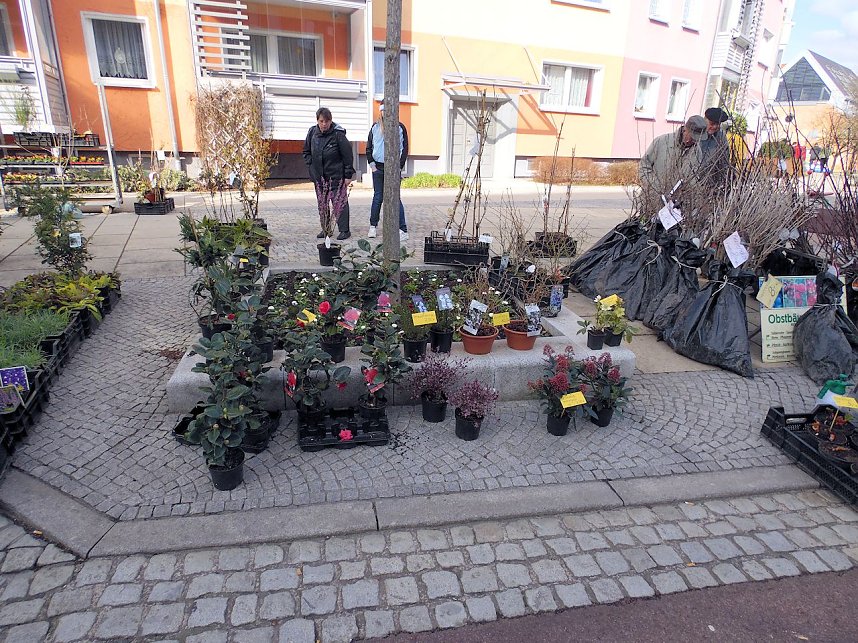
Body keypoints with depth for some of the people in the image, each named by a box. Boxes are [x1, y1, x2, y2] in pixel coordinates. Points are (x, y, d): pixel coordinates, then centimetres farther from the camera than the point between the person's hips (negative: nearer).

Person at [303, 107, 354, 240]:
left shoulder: (338, 134, -12)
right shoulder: (312, 132, 3)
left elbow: (348, 155, -9)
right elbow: (306, 151, 19)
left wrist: (348, 175, -9)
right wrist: (310, 164, 6)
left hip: (336, 175, -5)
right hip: (318, 175, 6)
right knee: (322, 203, 11)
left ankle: (344, 230, 4)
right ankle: (325, 229, 21)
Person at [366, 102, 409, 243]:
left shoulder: (400, 128, 1)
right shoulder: (375, 127, 9)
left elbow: (404, 149, 2)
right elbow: (369, 147, 14)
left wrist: (399, 167, -6)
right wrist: (372, 163, 2)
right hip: (378, 168, 3)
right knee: (378, 197, 9)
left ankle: (403, 231, -7)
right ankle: (373, 226, 22)